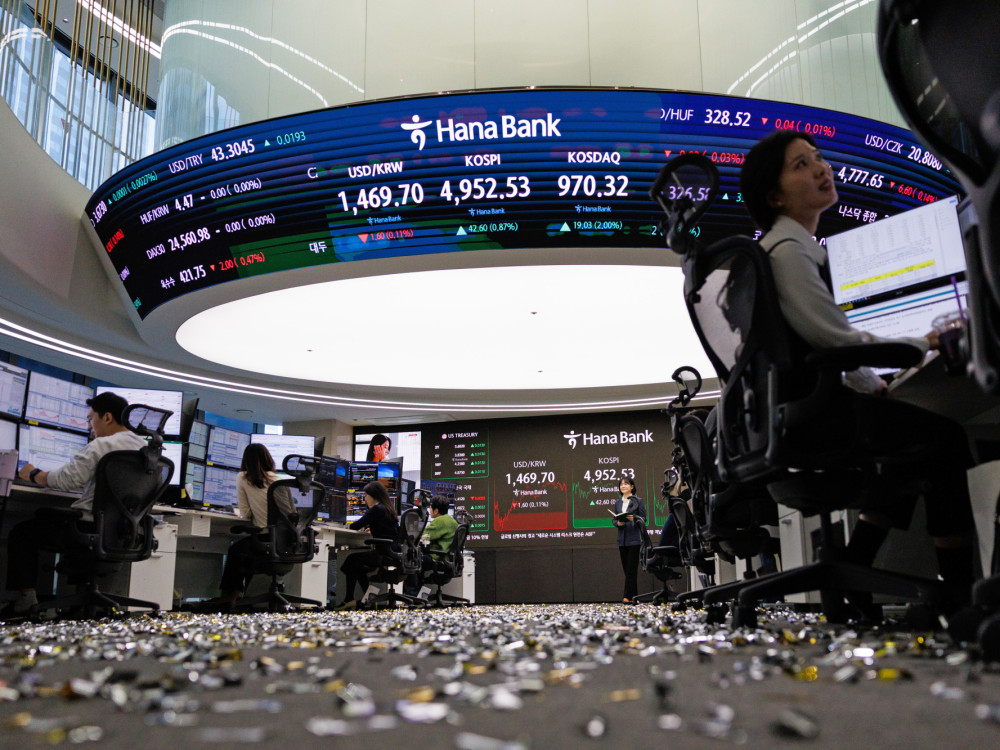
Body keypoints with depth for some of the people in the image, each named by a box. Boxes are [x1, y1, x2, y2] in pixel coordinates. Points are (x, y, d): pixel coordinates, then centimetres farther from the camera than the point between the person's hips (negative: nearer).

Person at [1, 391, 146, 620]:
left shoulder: (101, 446, -16)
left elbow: (65, 480, -17)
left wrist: (34, 475, 2)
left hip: (93, 528, -8)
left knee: (21, 533, 11)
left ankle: (26, 596, 4)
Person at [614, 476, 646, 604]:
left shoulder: (638, 501, 0)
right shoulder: (618, 503, 14)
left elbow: (643, 519, -2)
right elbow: (614, 520, 14)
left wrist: (633, 518, -21)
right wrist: (618, 523, -8)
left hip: (634, 539, -5)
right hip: (622, 539, 5)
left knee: (631, 569, -7)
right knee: (626, 568, 6)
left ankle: (628, 596, -8)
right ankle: (634, 595, 13)